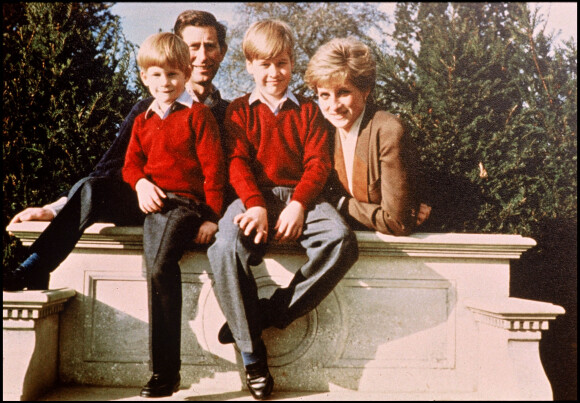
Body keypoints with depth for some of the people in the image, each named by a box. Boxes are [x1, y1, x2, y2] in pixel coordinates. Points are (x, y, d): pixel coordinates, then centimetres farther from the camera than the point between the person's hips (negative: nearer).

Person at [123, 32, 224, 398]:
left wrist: (212, 217, -8)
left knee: (159, 265, -26)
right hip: (154, 202, 7)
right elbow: (132, 162, 22)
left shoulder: (198, 114, 4)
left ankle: (166, 372, -21)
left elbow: (213, 168, -2)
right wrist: (141, 183, -2)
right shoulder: (143, 121, 24)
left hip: (185, 201, -7)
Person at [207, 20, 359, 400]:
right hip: (254, 196, -1)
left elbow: (318, 162, 5)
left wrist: (298, 204, -14)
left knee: (342, 239, -30)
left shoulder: (308, 110, 18)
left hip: (299, 195, 1)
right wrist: (256, 206, -17)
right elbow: (238, 162, 2)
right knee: (225, 246, -34)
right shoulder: (240, 110, 16)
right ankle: (253, 354, -20)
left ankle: (269, 313, -18)